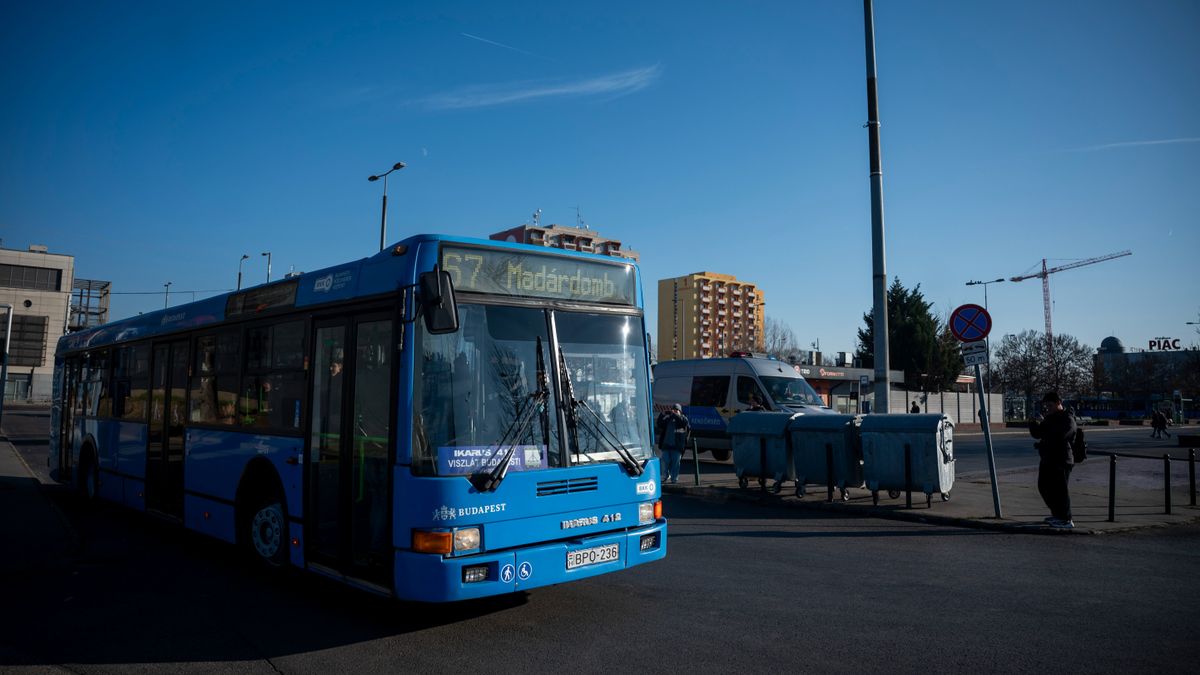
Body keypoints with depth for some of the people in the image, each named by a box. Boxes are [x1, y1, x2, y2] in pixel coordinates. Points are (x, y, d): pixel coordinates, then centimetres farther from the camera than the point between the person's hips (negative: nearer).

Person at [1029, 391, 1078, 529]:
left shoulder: (1067, 419, -10)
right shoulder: (1050, 418, 17)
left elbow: (1059, 435, -28)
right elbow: (1036, 434, 18)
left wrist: (1042, 424, -20)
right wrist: (1035, 424, -2)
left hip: (1061, 462, -10)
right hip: (1047, 460, 10)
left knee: (1059, 490, -8)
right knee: (1044, 487, 16)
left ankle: (1066, 520, 0)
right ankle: (1057, 514, 30)